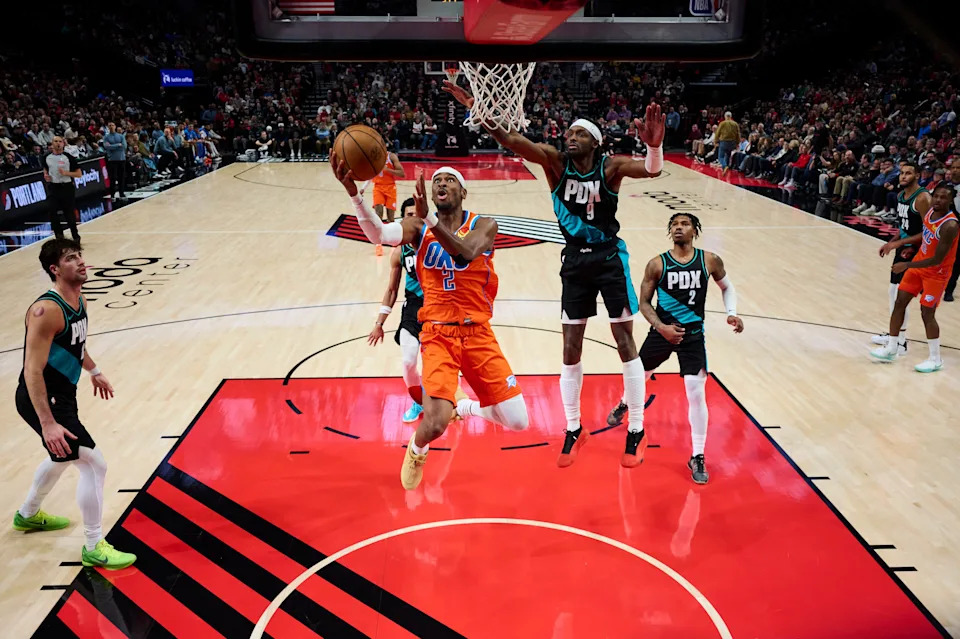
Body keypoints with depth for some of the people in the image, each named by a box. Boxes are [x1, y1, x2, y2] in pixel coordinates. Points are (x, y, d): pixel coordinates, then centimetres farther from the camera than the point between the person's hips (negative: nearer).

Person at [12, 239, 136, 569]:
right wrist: (48, 424, -33)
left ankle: (28, 515, 56)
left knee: (64, 457, 30)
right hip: (42, 401, -10)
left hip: (61, 395, 10)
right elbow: (32, 371, -29)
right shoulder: (47, 310, -26)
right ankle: (94, 548, 2)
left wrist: (94, 372, 33)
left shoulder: (78, 301, 3)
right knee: (93, 464, -12)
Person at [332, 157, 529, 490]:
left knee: (517, 421, 0)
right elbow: (379, 234, -20)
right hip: (437, 334, -1)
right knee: (435, 424, -19)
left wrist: (429, 217, -36)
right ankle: (416, 451, 21)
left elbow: (465, 252, -23)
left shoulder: (483, 225, 0)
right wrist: (353, 191, -35)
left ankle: (463, 405, 32)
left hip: (478, 334, 1)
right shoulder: (418, 227, 2)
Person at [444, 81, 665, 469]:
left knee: (625, 342, 1)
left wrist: (654, 146, -51)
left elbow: (652, 171, -29)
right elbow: (513, 142, -22)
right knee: (571, 349, 6)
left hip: (609, 258, -2)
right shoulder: (555, 162, -8)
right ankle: (574, 430, 23)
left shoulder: (611, 167, -12)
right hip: (574, 260, 3)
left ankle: (636, 432, 15)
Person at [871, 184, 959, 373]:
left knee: (927, 313, -4)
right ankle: (891, 350, 19)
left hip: (936, 273, -8)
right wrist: (896, 244, 7)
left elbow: (937, 260, -27)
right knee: (900, 302, 7)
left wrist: (907, 265, -24)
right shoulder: (930, 212, -5)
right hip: (918, 264, 8)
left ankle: (936, 360, 14)